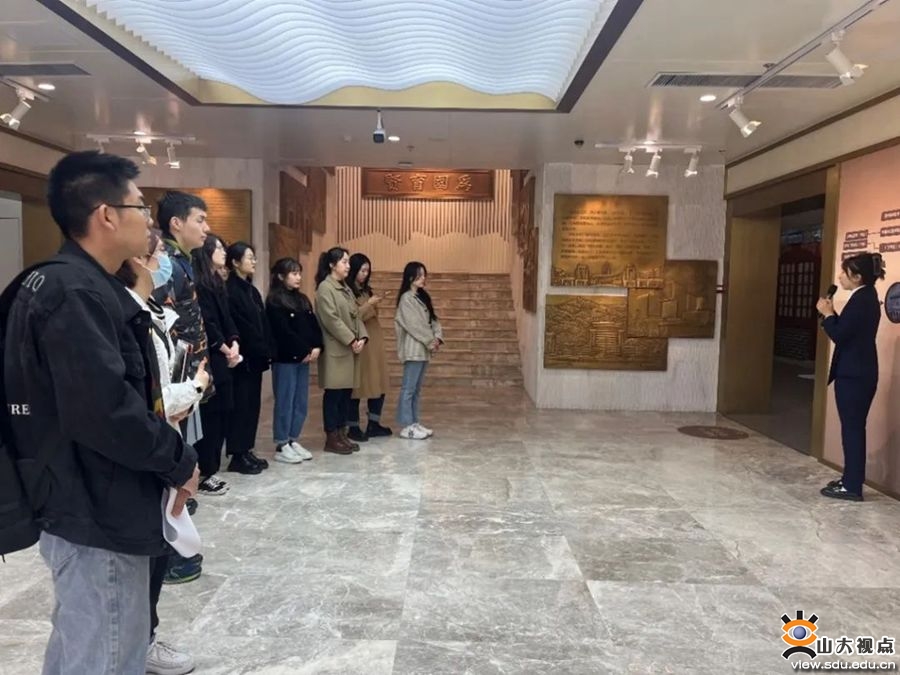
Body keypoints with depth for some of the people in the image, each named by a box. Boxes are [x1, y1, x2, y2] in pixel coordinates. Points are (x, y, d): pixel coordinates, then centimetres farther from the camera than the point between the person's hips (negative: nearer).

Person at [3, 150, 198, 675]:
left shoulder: (78, 286, 11)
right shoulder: (76, 296, -22)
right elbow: (107, 412, -30)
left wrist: (167, 447, 8)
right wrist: (180, 459, -17)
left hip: (90, 506, 10)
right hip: (98, 517, -10)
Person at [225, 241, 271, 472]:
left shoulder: (251, 289, 15)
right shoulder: (230, 289, -11)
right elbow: (234, 326, -16)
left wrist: (266, 351, 3)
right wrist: (261, 351, -14)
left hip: (256, 357, 8)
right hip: (242, 357, -8)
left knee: (252, 404, 11)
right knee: (241, 404, -3)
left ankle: (247, 450, 20)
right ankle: (237, 455, 6)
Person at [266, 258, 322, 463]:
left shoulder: (302, 299, 14)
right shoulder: (274, 301, -7)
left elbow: (314, 325, 9)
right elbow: (284, 332, -14)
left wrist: (316, 347, -7)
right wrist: (306, 350, -13)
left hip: (304, 358, 7)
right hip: (285, 358, -7)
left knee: (301, 402, 9)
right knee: (285, 402, -1)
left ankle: (293, 441, 20)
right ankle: (281, 446, 7)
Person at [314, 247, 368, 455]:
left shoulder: (346, 289, 17)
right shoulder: (325, 288, -10)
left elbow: (356, 316, 14)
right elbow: (331, 319, -17)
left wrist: (362, 337, -2)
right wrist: (351, 340, -16)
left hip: (350, 349, 8)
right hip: (335, 350, -8)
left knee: (346, 393, 10)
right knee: (333, 394, -3)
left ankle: (341, 434, 18)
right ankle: (331, 438, 5)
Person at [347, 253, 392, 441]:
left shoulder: (367, 290, 16)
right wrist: (369, 304, -19)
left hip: (374, 339, 8)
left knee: (379, 382, 7)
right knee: (357, 383, -2)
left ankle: (374, 424, 17)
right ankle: (353, 427, 9)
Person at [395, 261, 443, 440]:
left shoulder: (422, 297, 16)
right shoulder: (406, 298, -11)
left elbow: (432, 319, 13)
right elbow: (414, 325, -16)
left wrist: (437, 337, -4)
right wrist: (430, 341, -13)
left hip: (423, 349, 9)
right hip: (413, 349, -9)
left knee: (417, 389, 12)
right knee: (408, 388, -4)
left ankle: (414, 423, 18)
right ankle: (407, 427, 0)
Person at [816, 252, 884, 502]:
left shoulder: (861, 300, -18)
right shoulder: (866, 297, 13)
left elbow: (839, 335, -20)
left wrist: (827, 314, -7)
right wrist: (832, 314, 6)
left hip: (853, 375, -10)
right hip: (858, 373, 10)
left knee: (852, 428, -4)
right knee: (853, 428, 14)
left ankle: (852, 486, 2)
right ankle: (851, 480, 23)